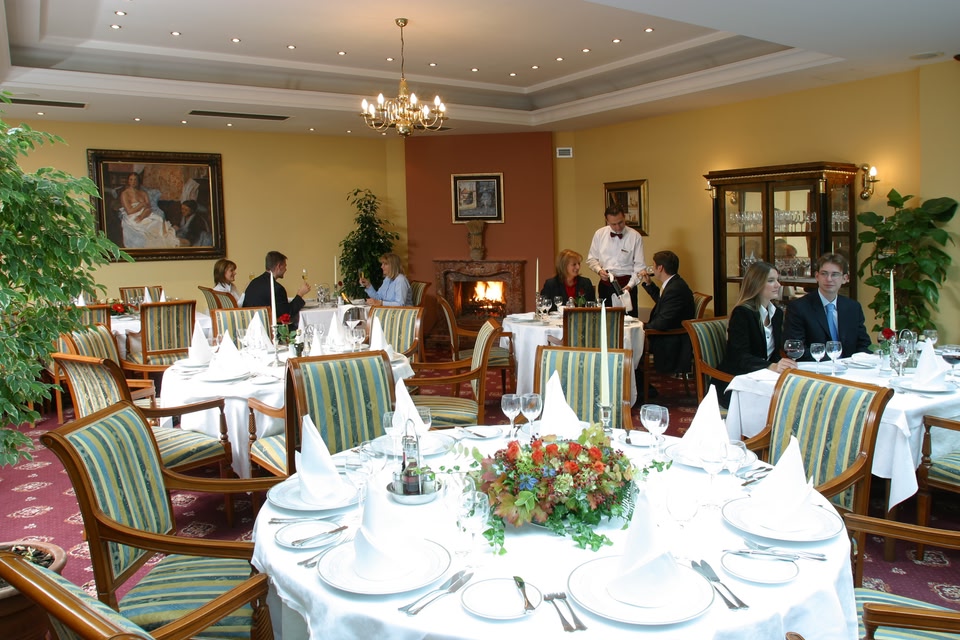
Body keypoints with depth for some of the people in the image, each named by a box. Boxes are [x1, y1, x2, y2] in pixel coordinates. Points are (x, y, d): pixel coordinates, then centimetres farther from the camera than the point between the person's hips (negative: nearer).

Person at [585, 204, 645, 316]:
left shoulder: (635, 236, -4)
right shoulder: (599, 234, 4)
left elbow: (639, 266, -6)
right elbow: (591, 259, 11)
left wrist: (630, 285, -18)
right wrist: (599, 270, -9)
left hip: (626, 284, -2)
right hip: (605, 284, 3)